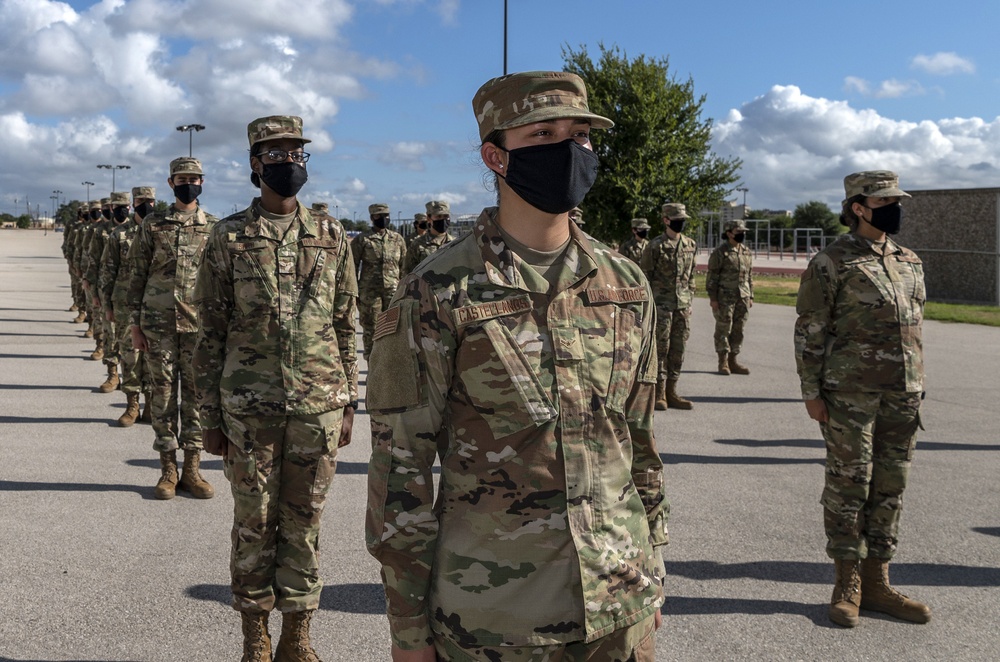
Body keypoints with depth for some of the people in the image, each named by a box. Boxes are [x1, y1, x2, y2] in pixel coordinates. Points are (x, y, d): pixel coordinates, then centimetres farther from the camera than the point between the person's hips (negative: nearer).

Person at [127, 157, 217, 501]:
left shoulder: (215, 227, 5)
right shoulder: (152, 225, 5)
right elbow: (137, 275, 6)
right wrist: (135, 324, 2)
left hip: (200, 325, 0)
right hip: (158, 324, 0)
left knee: (196, 395, 4)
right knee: (164, 395, 4)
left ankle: (192, 469, 13)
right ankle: (168, 470, 13)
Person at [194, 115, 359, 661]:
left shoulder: (331, 238, 6)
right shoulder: (228, 238, 1)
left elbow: (346, 327, 10)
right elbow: (211, 333, 3)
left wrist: (348, 404, 7)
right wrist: (211, 417, 1)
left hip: (319, 406, 1)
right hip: (248, 408, -1)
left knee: (304, 523, 8)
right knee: (254, 524, 8)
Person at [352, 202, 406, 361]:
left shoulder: (398, 239, 10)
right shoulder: (361, 240, 1)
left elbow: (404, 267, 14)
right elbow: (352, 267, 2)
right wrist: (354, 293, -3)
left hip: (393, 290, 2)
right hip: (370, 292, -2)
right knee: (371, 330, 2)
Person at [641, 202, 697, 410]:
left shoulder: (690, 245, 11)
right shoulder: (655, 247, -6)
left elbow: (691, 276, 17)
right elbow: (645, 277, -5)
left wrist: (690, 301, 13)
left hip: (683, 306, 5)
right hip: (662, 305, -5)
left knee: (678, 351, 7)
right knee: (660, 349, -3)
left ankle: (671, 392, 15)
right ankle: (659, 394, 3)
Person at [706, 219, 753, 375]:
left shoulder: (747, 252, 14)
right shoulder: (720, 252, -6)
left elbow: (749, 276, 19)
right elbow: (712, 276, -7)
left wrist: (750, 296, 14)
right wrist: (713, 297, -12)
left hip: (743, 298, 6)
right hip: (724, 297, -6)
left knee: (738, 330, 7)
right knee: (723, 329, -1)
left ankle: (733, 361, 15)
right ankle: (723, 362, 5)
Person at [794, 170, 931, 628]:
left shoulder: (910, 263, 13)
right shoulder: (831, 263, -7)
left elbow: (913, 327, 18)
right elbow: (809, 331, -7)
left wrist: (916, 388, 15)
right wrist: (811, 392, -11)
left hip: (902, 396, 6)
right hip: (850, 394, -6)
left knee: (890, 489, 10)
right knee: (848, 486, 1)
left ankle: (876, 582, 21)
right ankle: (847, 585, 12)